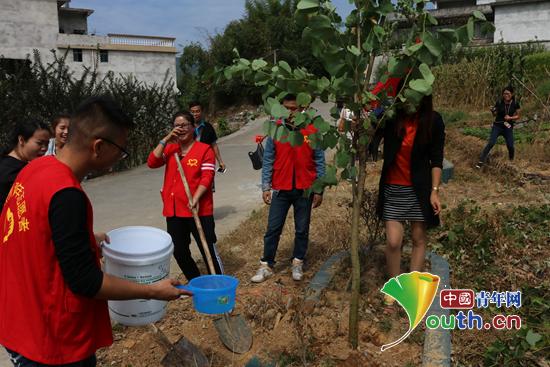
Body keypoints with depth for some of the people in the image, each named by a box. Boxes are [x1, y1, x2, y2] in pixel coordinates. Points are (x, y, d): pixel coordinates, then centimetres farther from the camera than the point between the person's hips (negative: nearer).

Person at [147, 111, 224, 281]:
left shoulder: (204, 149, -3)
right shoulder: (170, 148, 11)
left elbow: (207, 177, -11)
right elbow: (152, 162, -4)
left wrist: (195, 198, -24)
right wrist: (166, 139, -9)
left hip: (199, 210, -5)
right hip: (174, 210, 5)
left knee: (208, 249, -2)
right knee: (179, 252, 13)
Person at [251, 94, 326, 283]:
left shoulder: (312, 131, -2)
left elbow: (319, 161, 1)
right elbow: (268, 161, 4)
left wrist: (319, 190, -1)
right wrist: (266, 187, -2)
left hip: (305, 190, 0)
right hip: (281, 189, 0)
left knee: (302, 230, 11)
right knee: (273, 229, 4)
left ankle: (298, 263, 25)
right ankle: (266, 265, 13)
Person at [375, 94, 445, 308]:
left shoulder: (433, 121, -9)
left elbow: (436, 159, -3)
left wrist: (434, 190, -7)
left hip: (419, 189, 1)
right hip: (393, 188, 0)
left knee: (419, 238, 10)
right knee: (393, 241, -3)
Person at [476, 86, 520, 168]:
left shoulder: (515, 104, -3)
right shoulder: (499, 103, -5)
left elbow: (518, 116, 3)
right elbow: (495, 115, 5)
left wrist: (510, 118, -16)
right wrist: (492, 111, -17)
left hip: (508, 127, 1)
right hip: (497, 126, -1)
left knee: (510, 146, -1)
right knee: (490, 143, -13)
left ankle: (511, 161, 26)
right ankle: (481, 161, -13)